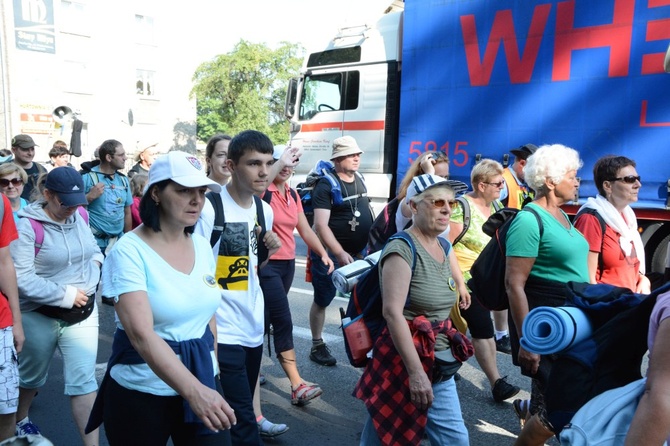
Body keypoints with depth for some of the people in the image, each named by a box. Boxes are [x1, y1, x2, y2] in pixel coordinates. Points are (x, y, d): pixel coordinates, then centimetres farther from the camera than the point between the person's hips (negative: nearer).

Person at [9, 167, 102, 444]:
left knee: (83, 379, 0)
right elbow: (22, 279, -24)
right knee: (32, 375, 22)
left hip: (83, 312, 3)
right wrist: (67, 295, -20)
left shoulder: (80, 217, -1)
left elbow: (95, 253, 13)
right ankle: (20, 420, 52)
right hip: (39, 316, -2)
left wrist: (89, 282, -6)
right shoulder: (27, 225, -17)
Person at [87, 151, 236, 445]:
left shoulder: (202, 246, 0)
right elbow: (141, 334, -28)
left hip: (202, 378, 5)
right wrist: (194, 390, -38)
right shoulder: (129, 251, -18)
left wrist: (212, 375, 14)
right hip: (142, 392, -4)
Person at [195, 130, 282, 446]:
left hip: (254, 327, 7)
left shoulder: (264, 210, 5)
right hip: (222, 333, -7)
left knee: (240, 414, 20)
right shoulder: (209, 208, -16)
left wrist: (268, 251, -5)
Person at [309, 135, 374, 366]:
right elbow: (320, 225, -22)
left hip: (358, 252, 7)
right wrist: (340, 253, -27)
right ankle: (317, 346, 19)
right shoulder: (326, 185, -15)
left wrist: (369, 247, 15)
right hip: (330, 253, -6)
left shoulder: (359, 181, 8)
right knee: (322, 300, 6)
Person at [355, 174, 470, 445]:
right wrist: (416, 371, -28)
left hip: (438, 367, 8)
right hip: (403, 363, -7)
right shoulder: (402, 249, -17)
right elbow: (392, 312, -26)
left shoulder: (444, 247, 8)